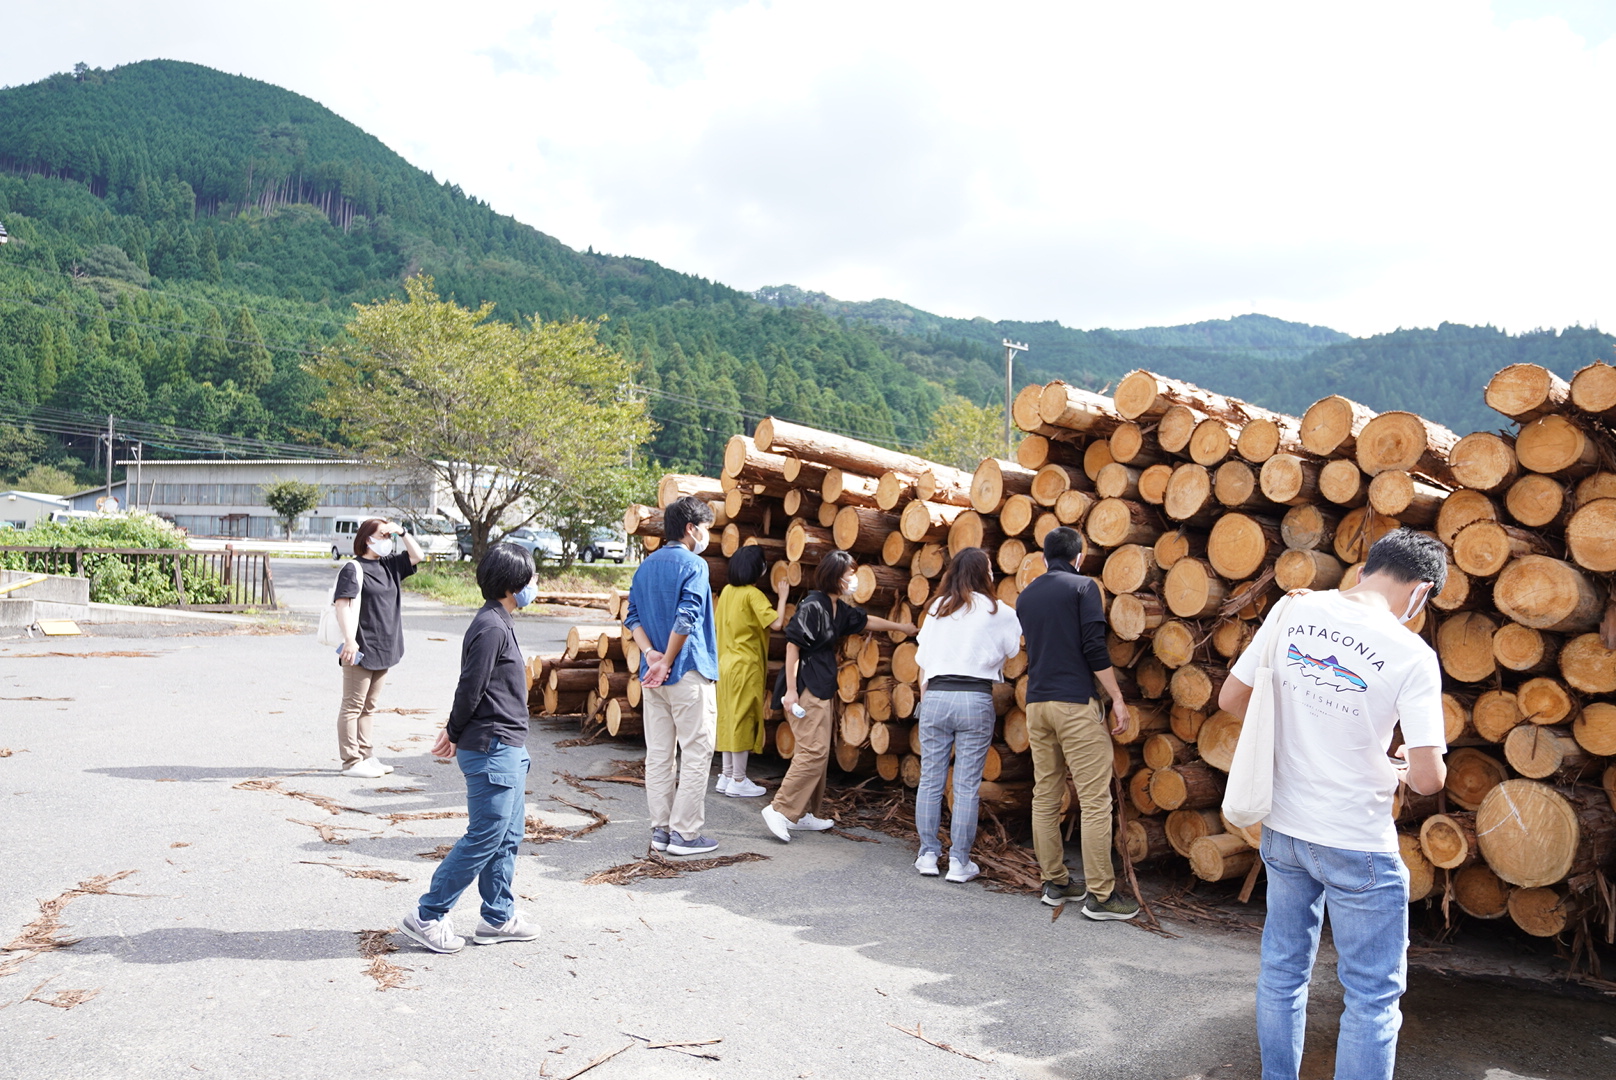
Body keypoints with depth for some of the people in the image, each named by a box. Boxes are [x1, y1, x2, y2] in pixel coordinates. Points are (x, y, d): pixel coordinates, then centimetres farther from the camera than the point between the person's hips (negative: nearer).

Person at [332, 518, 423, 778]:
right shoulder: (353, 568, -10)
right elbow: (342, 604, -18)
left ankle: (364, 756, 22)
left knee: (368, 707, 15)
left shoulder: (389, 564, 12)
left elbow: (417, 556, 19)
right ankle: (351, 762, 3)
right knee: (352, 706, -1)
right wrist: (349, 640, -26)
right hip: (360, 649, -8)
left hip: (383, 649, 8)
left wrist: (402, 532, 4)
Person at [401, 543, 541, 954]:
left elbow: (471, 691, 18)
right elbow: (470, 688, -17)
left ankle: (498, 917, 23)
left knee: (509, 833, 14)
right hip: (492, 749, -10)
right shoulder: (491, 627, -17)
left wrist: (456, 731, 16)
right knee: (485, 836, -5)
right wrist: (455, 733, -3)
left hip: (506, 748, 10)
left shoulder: (498, 623, 15)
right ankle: (427, 916, 4)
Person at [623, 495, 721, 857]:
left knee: (658, 755, 11)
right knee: (696, 753, 0)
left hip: (651, 675, 8)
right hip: (688, 674, -7)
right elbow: (685, 619, -20)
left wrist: (651, 654, -3)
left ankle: (661, 829, 17)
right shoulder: (694, 565, -11)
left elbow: (632, 617, 9)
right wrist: (668, 662, -12)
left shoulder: (646, 566, 13)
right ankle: (684, 833, 2)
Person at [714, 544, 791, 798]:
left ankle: (727, 776, 19)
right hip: (746, 666, -8)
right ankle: (739, 781, 3)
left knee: (729, 719, 12)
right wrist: (782, 596, -12)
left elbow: (718, 622, 15)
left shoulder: (727, 591, 8)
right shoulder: (753, 594, -15)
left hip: (727, 663, 8)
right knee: (743, 720, -2)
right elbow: (776, 623, -23)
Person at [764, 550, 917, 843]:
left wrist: (900, 627, 38)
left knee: (818, 753, 12)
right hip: (806, 688, -10)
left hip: (823, 689, 10)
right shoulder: (812, 606, -16)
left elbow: (865, 621, 29)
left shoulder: (839, 609, 12)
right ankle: (780, 811, -11)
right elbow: (793, 645, -17)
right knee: (814, 751, -14)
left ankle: (805, 814, 19)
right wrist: (791, 690, -19)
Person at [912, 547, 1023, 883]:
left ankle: (927, 855, 14)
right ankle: (959, 862, 6)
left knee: (930, 780, 9)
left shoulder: (936, 609, 11)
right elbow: (1019, 645, 12)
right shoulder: (998, 612, 2)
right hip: (975, 700, -3)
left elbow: (923, 664, 11)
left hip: (936, 697, 3)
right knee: (967, 786, 2)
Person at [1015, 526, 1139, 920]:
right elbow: (1094, 647, -12)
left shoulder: (1026, 596, 14)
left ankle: (1055, 883, 17)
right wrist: (1118, 699, -8)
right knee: (1094, 799, -4)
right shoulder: (1083, 587, -3)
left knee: (1045, 796, 10)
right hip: (1076, 702, -6)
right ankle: (1100, 894, -3)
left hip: (1037, 703, 6)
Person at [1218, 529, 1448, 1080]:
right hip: (1358, 847, -5)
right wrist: (1403, 767, 3)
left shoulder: (1292, 612, -6)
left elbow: (1231, 698, 2)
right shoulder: (1411, 654, -18)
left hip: (1281, 828, 5)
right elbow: (1429, 779, -19)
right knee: (1372, 997, 12)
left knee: (1282, 972, 21)